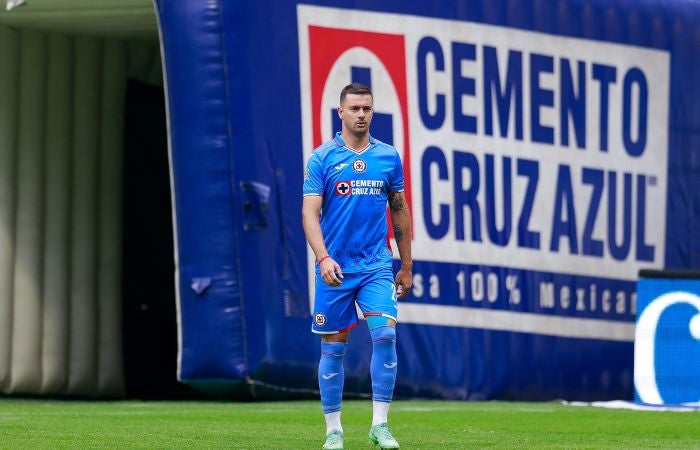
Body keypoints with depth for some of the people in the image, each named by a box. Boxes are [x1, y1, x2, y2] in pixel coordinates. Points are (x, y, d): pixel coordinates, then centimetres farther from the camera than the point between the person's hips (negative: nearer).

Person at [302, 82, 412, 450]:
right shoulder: (322, 158, -2)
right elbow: (310, 212, -8)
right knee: (333, 348, 3)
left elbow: (399, 211, 14)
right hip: (335, 268, -1)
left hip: (377, 266, 2)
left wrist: (406, 266, 13)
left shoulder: (388, 157, 6)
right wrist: (324, 258, -22)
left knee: (385, 335, -14)